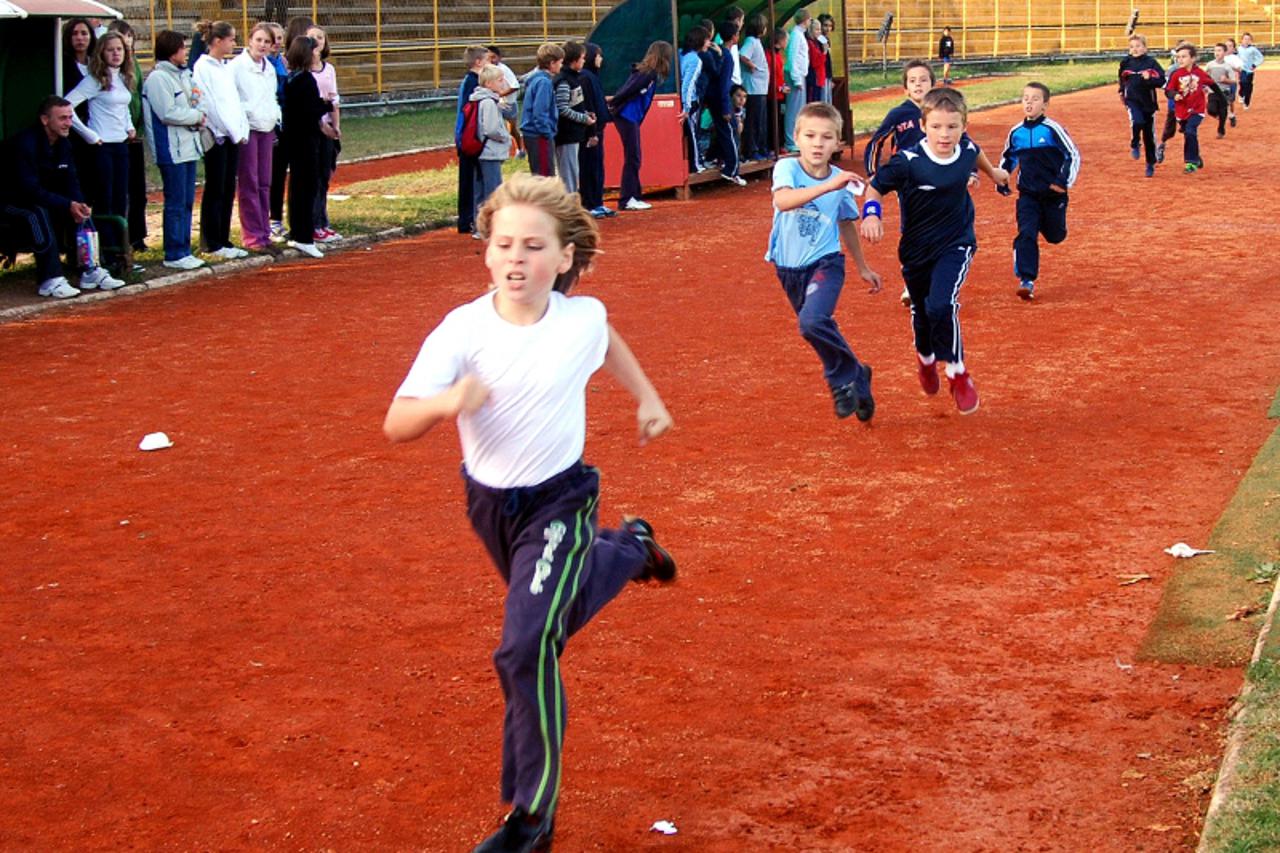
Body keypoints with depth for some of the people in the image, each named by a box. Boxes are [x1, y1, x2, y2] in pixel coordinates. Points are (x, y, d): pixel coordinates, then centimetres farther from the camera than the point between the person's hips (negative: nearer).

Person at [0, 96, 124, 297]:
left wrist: (80, 204, -21)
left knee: (80, 211, -12)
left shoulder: (63, 144, 3)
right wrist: (68, 205, -34)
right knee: (39, 214, -36)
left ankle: (90, 272, -11)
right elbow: (31, 190, -29)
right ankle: (51, 280, -37)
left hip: (43, 199, 8)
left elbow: (70, 183, 2)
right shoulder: (25, 143, -24)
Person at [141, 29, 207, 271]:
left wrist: (198, 117, -1)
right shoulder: (158, 78, -13)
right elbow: (168, 113, -19)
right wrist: (197, 116, -9)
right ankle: (174, 255, 2)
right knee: (175, 204, -4)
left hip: (188, 147, 9)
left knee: (187, 202, 12)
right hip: (171, 150, -9)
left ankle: (184, 250, 20)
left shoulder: (182, 74, 14)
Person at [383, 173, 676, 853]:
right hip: (489, 504, 3)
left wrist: (648, 398, 17)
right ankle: (627, 548, 60)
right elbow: (395, 426, -28)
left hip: (559, 500, -2)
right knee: (557, 609, 28)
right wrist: (444, 403, -47)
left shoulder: (583, 318, -15)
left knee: (526, 648, -17)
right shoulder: (463, 330, -21)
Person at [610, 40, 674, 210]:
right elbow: (628, 91, -18)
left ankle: (633, 197, 17)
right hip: (627, 116, -9)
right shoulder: (649, 74, -14)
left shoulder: (650, 72, 13)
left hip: (632, 118, 9)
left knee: (634, 159, 12)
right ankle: (626, 200, -3)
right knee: (632, 159, -5)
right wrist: (612, 105, -11)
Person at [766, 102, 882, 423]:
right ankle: (855, 379, 34)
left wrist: (863, 268, 21)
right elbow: (782, 201, -35)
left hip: (825, 264, -2)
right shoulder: (787, 168, -13)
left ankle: (847, 378, -6)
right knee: (819, 329, 12)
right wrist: (827, 186, -45)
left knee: (813, 321, -26)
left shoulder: (841, 181, -6)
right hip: (789, 268, 2)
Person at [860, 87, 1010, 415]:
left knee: (942, 305, -24)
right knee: (921, 312, 20)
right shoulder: (908, 162, -24)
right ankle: (926, 358, 54)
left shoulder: (966, 148, -11)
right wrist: (871, 213, -32)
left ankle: (958, 373, -4)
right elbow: (875, 187, -12)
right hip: (916, 249, 0)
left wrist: (992, 172, 36)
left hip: (956, 244, 0)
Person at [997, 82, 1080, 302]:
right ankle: (1026, 280, -12)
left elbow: (1074, 155, -8)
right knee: (1026, 234, -12)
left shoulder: (1052, 129, -12)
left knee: (1054, 235, 12)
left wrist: (1065, 181, -18)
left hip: (1053, 193, -2)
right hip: (1028, 195, 2)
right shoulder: (1016, 132, 1)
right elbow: (1008, 158, 20)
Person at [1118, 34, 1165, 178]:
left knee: (1149, 135, 6)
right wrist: (1122, 91, 19)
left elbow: (1162, 81, -12)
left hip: (1148, 102, 0)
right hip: (1132, 100, 0)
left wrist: (1149, 78, -26)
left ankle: (1150, 165, 21)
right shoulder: (1126, 63, 2)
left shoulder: (1151, 62, -6)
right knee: (1137, 122, -30)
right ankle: (1134, 144, 0)